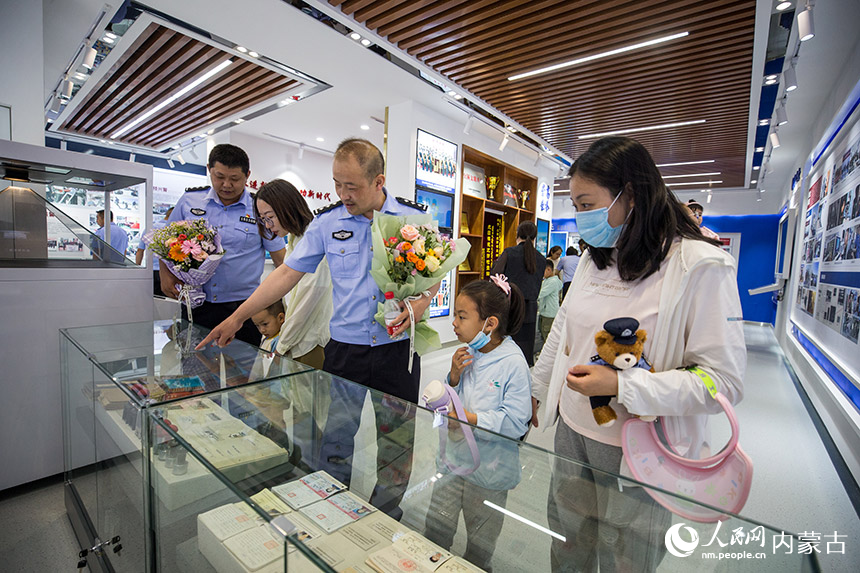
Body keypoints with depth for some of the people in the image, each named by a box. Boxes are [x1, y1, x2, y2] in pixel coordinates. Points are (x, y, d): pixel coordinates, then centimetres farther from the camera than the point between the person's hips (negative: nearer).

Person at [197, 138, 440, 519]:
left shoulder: (414, 218, -3)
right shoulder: (327, 222, 0)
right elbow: (288, 273, 4)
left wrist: (420, 305, -15)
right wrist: (236, 318, 4)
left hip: (397, 349, 0)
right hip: (345, 349, 1)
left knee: (397, 448, 13)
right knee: (334, 447, 11)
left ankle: (386, 525, 38)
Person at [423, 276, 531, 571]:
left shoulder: (513, 363, -23)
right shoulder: (466, 353, -5)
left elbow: (516, 423, -25)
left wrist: (471, 419, -29)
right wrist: (454, 377, -14)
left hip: (489, 468, -4)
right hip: (454, 458, 5)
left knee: (480, 541, 22)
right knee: (435, 528, 21)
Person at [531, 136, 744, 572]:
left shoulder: (701, 266, -16)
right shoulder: (593, 259, 3)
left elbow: (724, 381, -17)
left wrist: (621, 385, -26)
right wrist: (536, 391, 19)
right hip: (572, 432, 5)